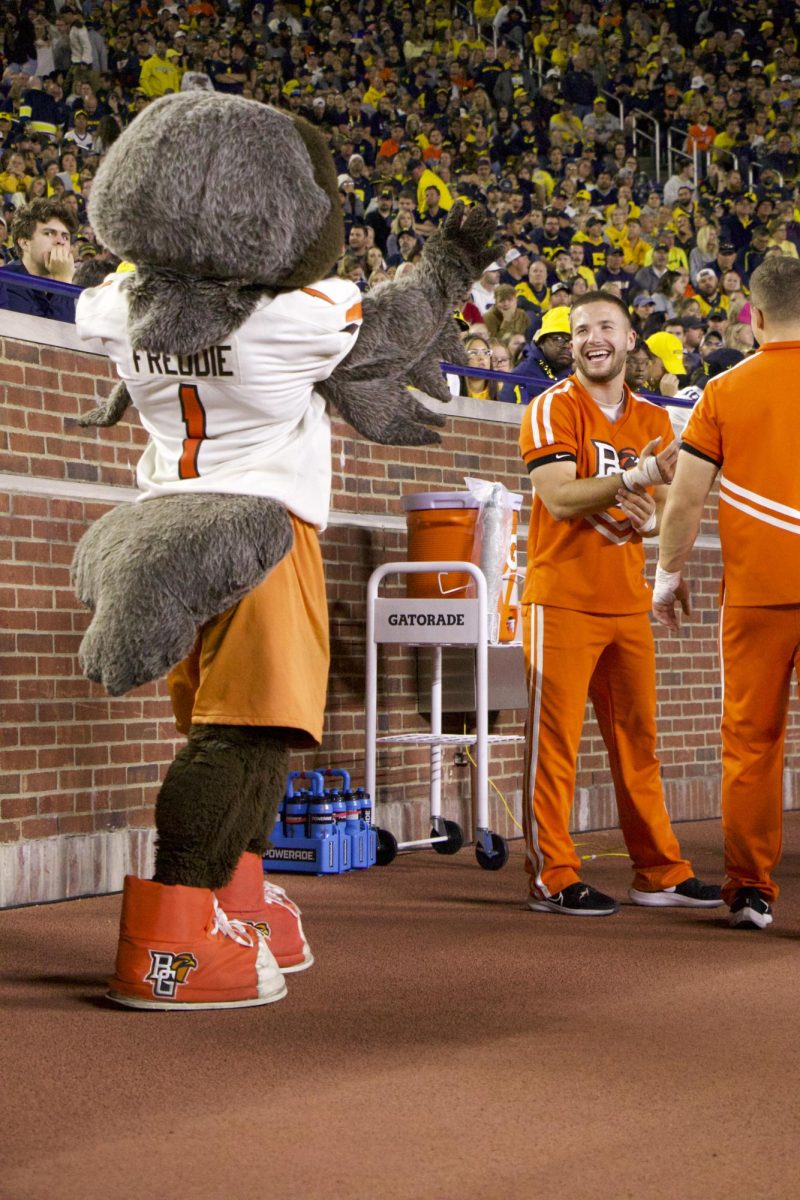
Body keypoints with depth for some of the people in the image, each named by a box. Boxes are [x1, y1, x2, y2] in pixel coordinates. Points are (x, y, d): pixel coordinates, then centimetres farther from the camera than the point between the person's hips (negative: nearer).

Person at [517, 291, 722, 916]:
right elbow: (559, 499, -17)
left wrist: (650, 520, -7)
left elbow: (666, 506, 16)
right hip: (564, 599, -6)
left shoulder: (652, 418, 13)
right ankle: (552, 878, 1)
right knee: (555, 739, -4)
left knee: (638, 737, 11)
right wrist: (635, 476, -26)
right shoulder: (553, 408, -5)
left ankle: (661, 871, 18)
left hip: (627, 601, 6)